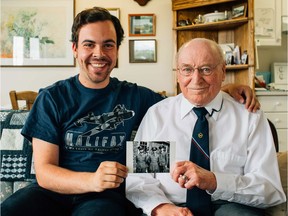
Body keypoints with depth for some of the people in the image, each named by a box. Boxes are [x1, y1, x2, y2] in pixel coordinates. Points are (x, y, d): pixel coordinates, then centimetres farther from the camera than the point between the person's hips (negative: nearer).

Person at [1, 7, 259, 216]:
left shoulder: (134, 96, 6)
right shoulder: (52, 98, 1)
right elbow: (44, 171, -5)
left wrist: (226, 90, -2)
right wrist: (91, 180, -24)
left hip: (107, 195, 1)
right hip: (54, 190, 0)